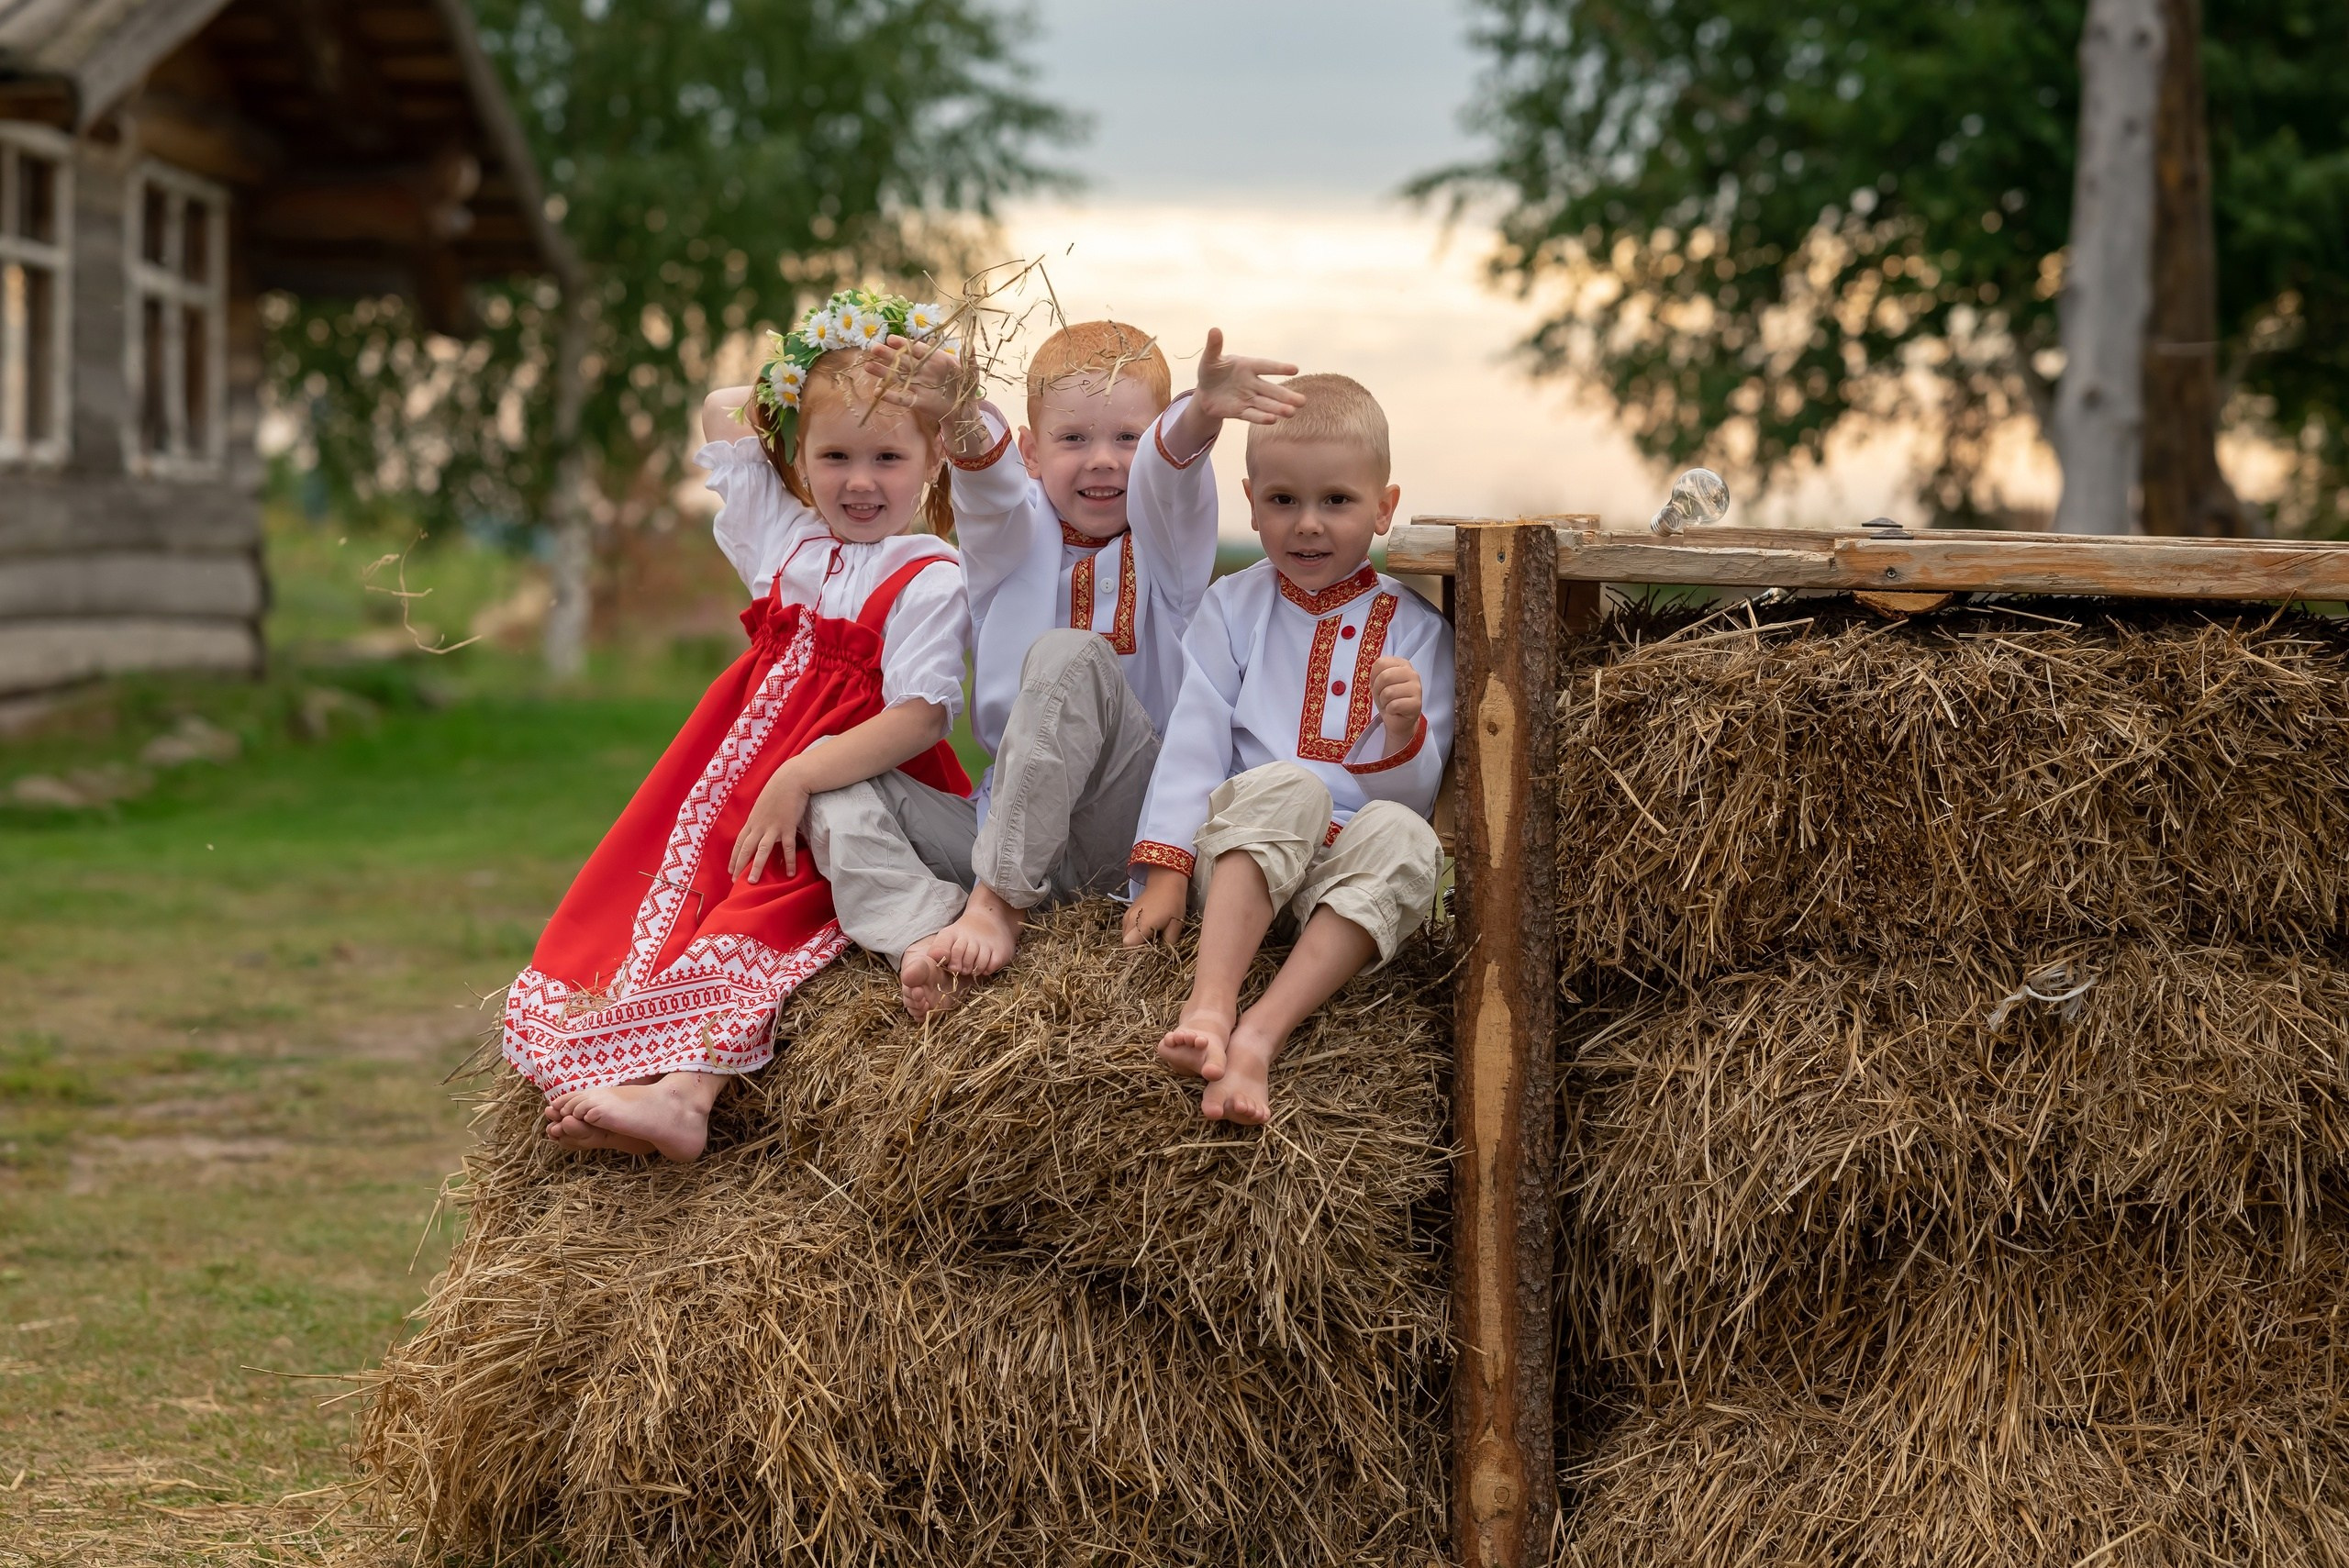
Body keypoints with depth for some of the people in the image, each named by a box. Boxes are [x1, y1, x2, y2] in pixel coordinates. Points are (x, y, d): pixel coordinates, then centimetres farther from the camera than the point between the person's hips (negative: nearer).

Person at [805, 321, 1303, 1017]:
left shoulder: (1165, 536, 6)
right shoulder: (1018, 536, 11)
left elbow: (1168, 464, -18)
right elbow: (989, 476, -13)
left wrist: (1202, 413, -43)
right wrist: (958, 418, -38)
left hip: (1132, 827, -3)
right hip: (1006, 816, 4)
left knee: (1067, 655, -29)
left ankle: (997, 901, -26)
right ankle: (927, 928, -35)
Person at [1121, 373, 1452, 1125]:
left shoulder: (1414, 628, 9)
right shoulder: (1233, 609, 8)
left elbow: (1417, 793, 3)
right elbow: (1194, 739, 1)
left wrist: (1405, 730, -19)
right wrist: (1166, 868, -10)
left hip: (1343, 868, 1)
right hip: (1236, 854, -1)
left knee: (1401, 834, -33)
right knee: (1288, 786, -34)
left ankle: (1260, 1034, -45)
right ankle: (1209, 1007, -51)